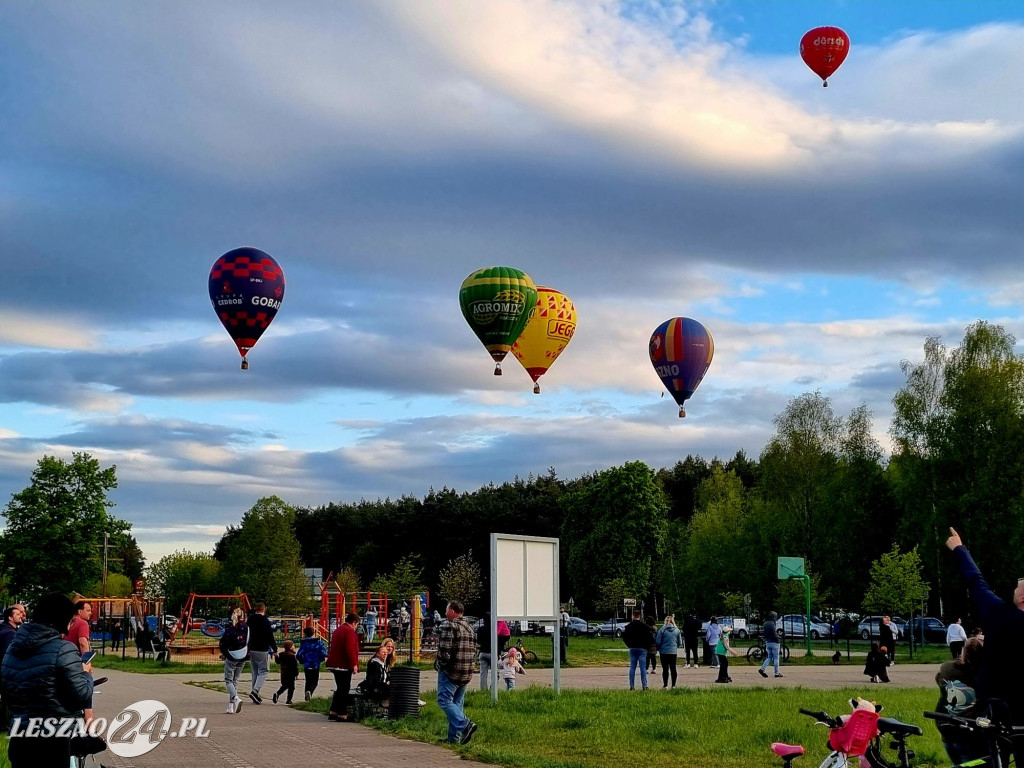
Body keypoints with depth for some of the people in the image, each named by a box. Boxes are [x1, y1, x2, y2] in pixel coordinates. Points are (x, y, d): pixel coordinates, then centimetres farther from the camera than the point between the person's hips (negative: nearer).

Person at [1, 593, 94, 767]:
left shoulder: (14, 647, 7)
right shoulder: (63, 650, -15)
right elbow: (82, 697, -14)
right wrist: (86, 673, 4)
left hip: (19, 739, 7)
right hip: (53, 741, -7)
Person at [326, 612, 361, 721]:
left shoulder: (338, 630, 18)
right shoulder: (349, 631, -13)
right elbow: (350, 649, -22)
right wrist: (354, 664, -19)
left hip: (335, 664, 9)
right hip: (344, 665, -9)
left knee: (340, 689, 17)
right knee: (344, 689, -4)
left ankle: (333, 712, 18)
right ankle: (342, 714, -3)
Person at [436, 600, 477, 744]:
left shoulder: (449, 626, -12)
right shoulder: (469, 627, 16)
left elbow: (444, 649, -19)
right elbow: (474, 650, 17)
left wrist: (441, 664, -5)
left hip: (450, 671, -9)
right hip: (466, 673, 9)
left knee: (444, 700, -7)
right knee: (456, 703, 12)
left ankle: (465, 725, -22)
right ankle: (454, 737, 10)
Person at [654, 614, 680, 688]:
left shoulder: (662, 629, -10)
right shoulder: (677, 630, 0)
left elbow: (658, 641, -8)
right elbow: (679, 641, 8)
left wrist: (659, 649, 12)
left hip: (664, 652, -3)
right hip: (674, 651, 3)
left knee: (665, 669, 3)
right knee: (673, 668, 8)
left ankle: (665, 685, 4)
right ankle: (673, 685, 9)